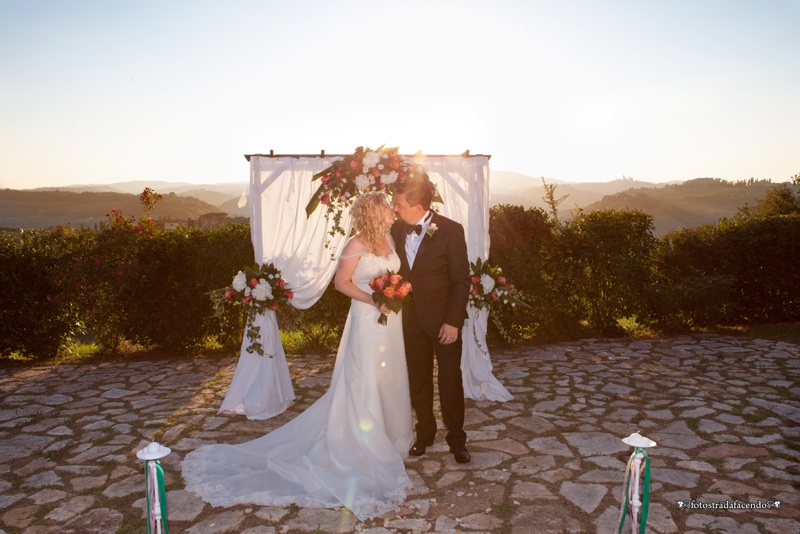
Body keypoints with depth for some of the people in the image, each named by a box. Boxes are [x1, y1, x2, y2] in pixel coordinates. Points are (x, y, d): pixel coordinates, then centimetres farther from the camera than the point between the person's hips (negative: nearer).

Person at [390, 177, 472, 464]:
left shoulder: (451, 230, -14)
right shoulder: (397, 229, 0)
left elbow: (461, 280, -13)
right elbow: (395, 271, 7)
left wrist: (453, 321, -16)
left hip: (444, 319, -4)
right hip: (411, 319, 4)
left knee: (450, 380, 7)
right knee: (418, 380, 14)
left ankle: (456, 439, 24)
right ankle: (425, 433, 32)